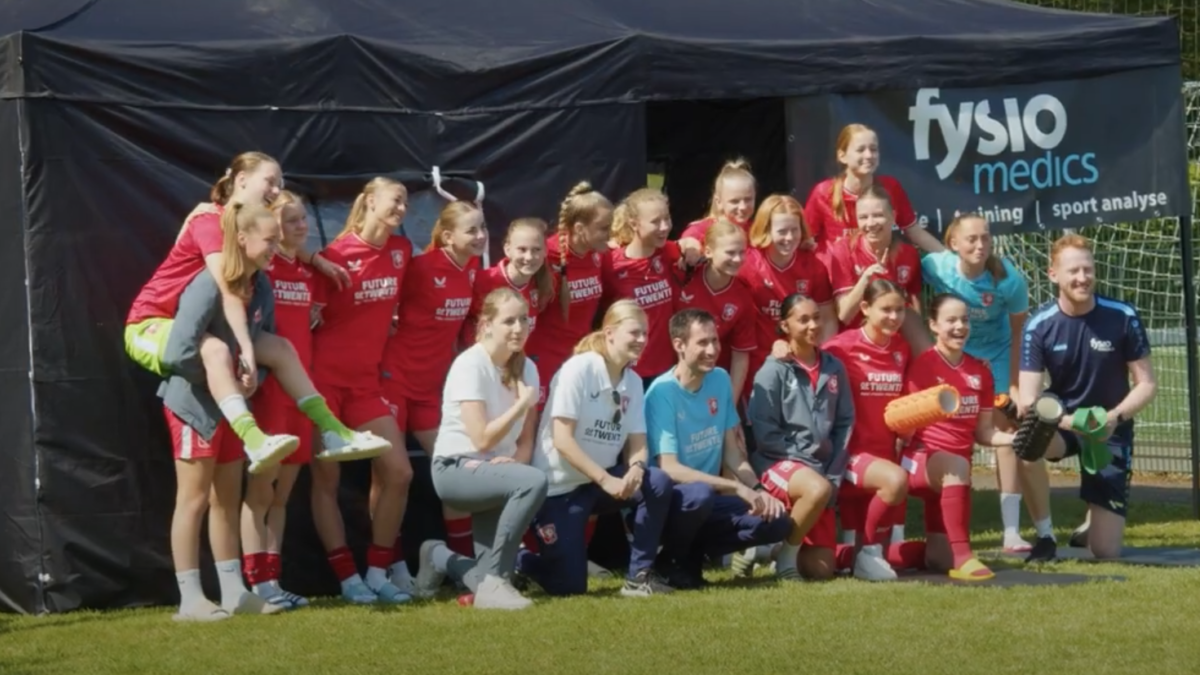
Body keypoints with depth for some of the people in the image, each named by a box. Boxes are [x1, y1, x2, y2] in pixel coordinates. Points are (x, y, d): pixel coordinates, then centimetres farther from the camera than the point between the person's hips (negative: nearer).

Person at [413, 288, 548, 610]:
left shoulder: (526, 368, 5)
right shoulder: (470, 365, -16)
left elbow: (526, 439, 4)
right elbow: (482, 439, -22)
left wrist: (516, 462, -17)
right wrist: (522, 404, -17)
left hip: (494, 472, 7)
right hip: (456, 470, -7)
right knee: (533, 481, -33)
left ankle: (439, 558, 28)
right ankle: (494, 582, -24)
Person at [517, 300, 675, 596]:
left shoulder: (633, 381, 3)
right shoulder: (578, 370, -16)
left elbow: (637, 443, 0)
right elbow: (562, 440, -22)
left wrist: (635, 469, -24)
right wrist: (605, 480, -28)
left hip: (601, 481, 6)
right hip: (559, 486, -6)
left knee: (658, 483, -22)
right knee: (569, 585, -9)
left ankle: (639, 576, -11)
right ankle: (514, 560, 21)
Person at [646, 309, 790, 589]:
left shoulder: (720, 380, 3)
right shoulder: (662, 392, -18)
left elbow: (732, 452, 7)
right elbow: (669, 469, -23)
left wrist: (758, 489, -11)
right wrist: (737, 487, -26)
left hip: (708, 499, 6)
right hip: (670, 502, -6)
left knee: (776, 521, -13)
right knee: (699, 494, -39)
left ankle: (694, 554, 4)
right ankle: (672, 561, -9)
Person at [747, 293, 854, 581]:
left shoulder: (834, 368, 9)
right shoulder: (774, 370, -5)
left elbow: (845, 424, 10)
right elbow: (764, 432, -10)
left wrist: (834, 474, -2)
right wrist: (804, 460, -15)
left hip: (822, 473, 5)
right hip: (778, 464, -5)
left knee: (821, 570, -5)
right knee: (818, 489, -40)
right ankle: (785, 557, -16)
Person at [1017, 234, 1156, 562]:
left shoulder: (1123, 318, -13)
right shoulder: (1039, 325, -12)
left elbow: (1147, 385, -7)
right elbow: (1027, 402, -16)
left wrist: (1114, 417, -26)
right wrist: (1069, 421, -36)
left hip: (1110, 432, 0)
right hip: (1061, 423, 0)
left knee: (1105, 553, -6)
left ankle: (1093, 521, 34)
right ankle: (1045, 536, -17)